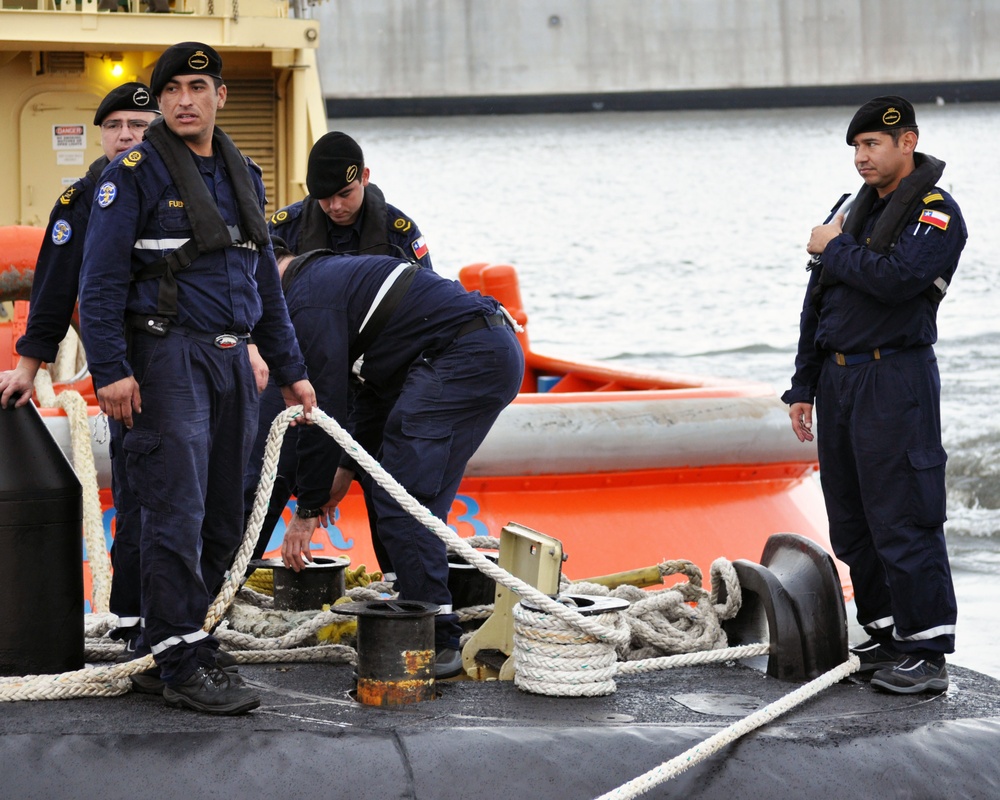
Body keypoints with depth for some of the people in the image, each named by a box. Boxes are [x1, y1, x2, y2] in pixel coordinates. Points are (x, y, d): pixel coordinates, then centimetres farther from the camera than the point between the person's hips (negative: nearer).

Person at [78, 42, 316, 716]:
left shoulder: (243, 175, 16)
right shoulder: (135, 174, -5)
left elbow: (265, 280, 22)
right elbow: (101, 281, -9)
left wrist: (291, 370, 20)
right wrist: (110, 370, -18)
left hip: (232, 358, 7)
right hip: (168, 357, -7)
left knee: (224, 520, 8)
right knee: (177, 515, -10)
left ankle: (186, 637, 18)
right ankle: (184, 666, -10)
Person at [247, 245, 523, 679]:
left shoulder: (308, 300, -6)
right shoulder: (331, 275, 26)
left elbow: (325, 408, -7)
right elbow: (371, 386, 33)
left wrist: (308, 508, 0)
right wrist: (347, 467, 35)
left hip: (464, 359, -10)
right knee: (417, 499, 13)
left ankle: (437, 642, -11)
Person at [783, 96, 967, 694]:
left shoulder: (936, 212, -7)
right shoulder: (860, 210, 18)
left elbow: (896, 277, -25)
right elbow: (818, 304, 20)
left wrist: (835, 249, -10)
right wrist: (804, 387, 16)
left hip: (895, 381, -8)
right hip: (838, 379, 8)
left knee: (903, 521, -10)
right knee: (852, 524, 10)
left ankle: (928, 653, -7)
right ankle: (887, 637, 19)